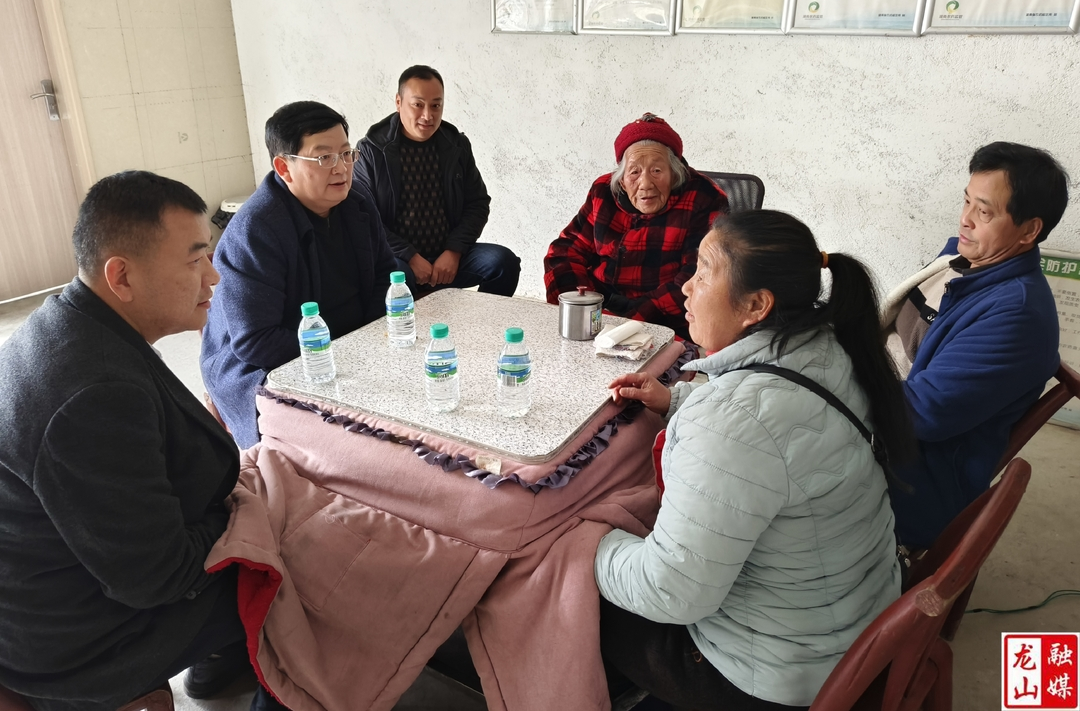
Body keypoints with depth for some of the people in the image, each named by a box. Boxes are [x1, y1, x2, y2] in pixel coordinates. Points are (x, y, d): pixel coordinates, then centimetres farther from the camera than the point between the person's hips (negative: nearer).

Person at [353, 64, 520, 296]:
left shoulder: (457, 145, 8)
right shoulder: (371, 150, -3)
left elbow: (478, 203, 9)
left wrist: (454, 251, -7)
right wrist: (410, 257, -16)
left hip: (449, 256, 4)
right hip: (397, 259, -4)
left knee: (503, 261, -19)